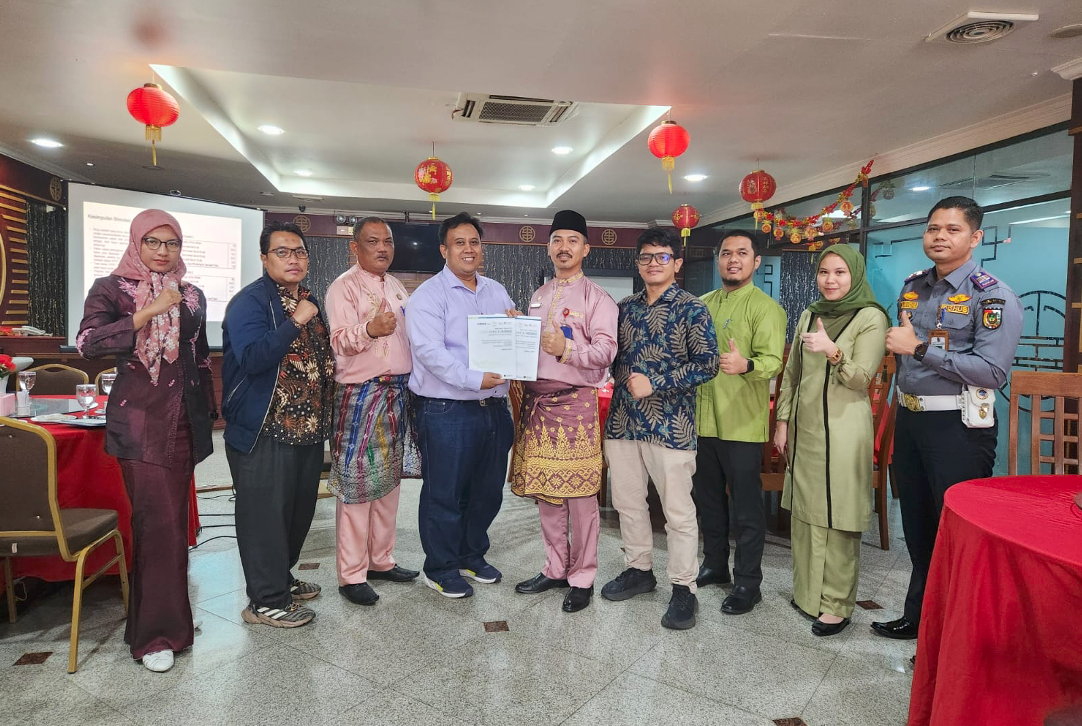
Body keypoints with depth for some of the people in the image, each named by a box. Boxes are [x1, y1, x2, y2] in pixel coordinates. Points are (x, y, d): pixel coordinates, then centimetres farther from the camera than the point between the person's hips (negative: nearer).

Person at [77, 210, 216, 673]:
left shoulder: (192, 295, 13)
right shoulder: (111, 288, 0)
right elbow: (87, 343, -15)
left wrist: (208, 409, 19)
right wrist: (149, 312, -20)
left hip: (183, 421, 4)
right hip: (139, 421, -4)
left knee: (173, 518, 9)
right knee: (157, 520, -6)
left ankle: (170, 615, 24)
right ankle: (156, 633, 6)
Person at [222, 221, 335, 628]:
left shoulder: (310, 301, 14)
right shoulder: (250, 302, -11)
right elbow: (252, 357, -26)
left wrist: (328, 366, 11)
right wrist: (295, 321, -25)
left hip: (308, 429, 9)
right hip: (265, 432, -8)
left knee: (299, 510, 17)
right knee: (266, 515, 0)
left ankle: (281, 579, 35)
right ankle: (266, 601, 14)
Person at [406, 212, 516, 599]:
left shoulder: (497, 292, 14)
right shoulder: (428, 294, -6)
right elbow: (429, 351, -19)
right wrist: (474, 379, -28)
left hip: (493, 407, 7)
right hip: (447, 411, -6)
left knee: (487, 491, 17)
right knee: (444, 494, 5)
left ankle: (472, 556, 37)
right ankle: (440, 569, 24)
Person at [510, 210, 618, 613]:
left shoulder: (596, 297, -3)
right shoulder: (538, 296, 18)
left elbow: (606, 351, -12)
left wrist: (567, 349, -26)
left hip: (575, 401, -6)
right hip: (536, 400, 7)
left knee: (580, 495, -1)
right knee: (544, 490, 13)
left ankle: (582, 577, 13)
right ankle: (555, 568, 27)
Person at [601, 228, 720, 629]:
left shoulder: (692, 309, -6)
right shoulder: (625, 307, 11)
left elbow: (707, 363, -12)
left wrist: (655, 384, -18)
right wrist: (624, 380, 0)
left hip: (669, 423, -6)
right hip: (622, 420, 6)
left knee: (678, 510, 2)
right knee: (627, 501, 16)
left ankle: (684, 588, 16)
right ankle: (639, 569, 34)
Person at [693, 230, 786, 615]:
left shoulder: (765, 308, -8)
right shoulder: (702, 304, 12)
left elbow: (773, 360, -21)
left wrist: (745, 365, -41)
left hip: (742, 424, -7)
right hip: (702, 419, 7)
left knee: (746, 507, 3)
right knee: (708, 499, 18)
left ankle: (748, 582, 17)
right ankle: (714, 565, 36)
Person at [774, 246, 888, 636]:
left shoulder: (871, 318, -5)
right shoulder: (809, 314, 12)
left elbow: (862, 377, -13)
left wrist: (833, 352, -30)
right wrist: (783, 422, 12)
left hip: (842, 429, -6)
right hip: (803, 427, 6)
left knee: (837, 517, -1)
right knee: (804, 512, 12)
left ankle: (837, 604, 12)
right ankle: (808, 591, 26)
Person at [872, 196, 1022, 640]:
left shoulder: (993, 298, -11)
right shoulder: (912, 287, 11)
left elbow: (991, 372, -22)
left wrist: (921, 349, -22)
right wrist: (897, 347, 7)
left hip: (958, 427, -7)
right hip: (909, 420, 7)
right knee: (916, 526, 17)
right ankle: (918, 616, 33)